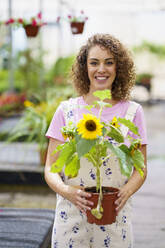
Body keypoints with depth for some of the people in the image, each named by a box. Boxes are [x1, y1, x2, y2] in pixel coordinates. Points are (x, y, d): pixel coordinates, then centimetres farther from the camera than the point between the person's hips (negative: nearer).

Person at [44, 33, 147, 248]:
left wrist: (126, 191, -15)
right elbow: (51, 169, 0)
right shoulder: (67, 111, 0)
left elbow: (140, 169, 5)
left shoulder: (132, 112, 1)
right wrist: (67, 191, -19)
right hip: (71, 215, 0)